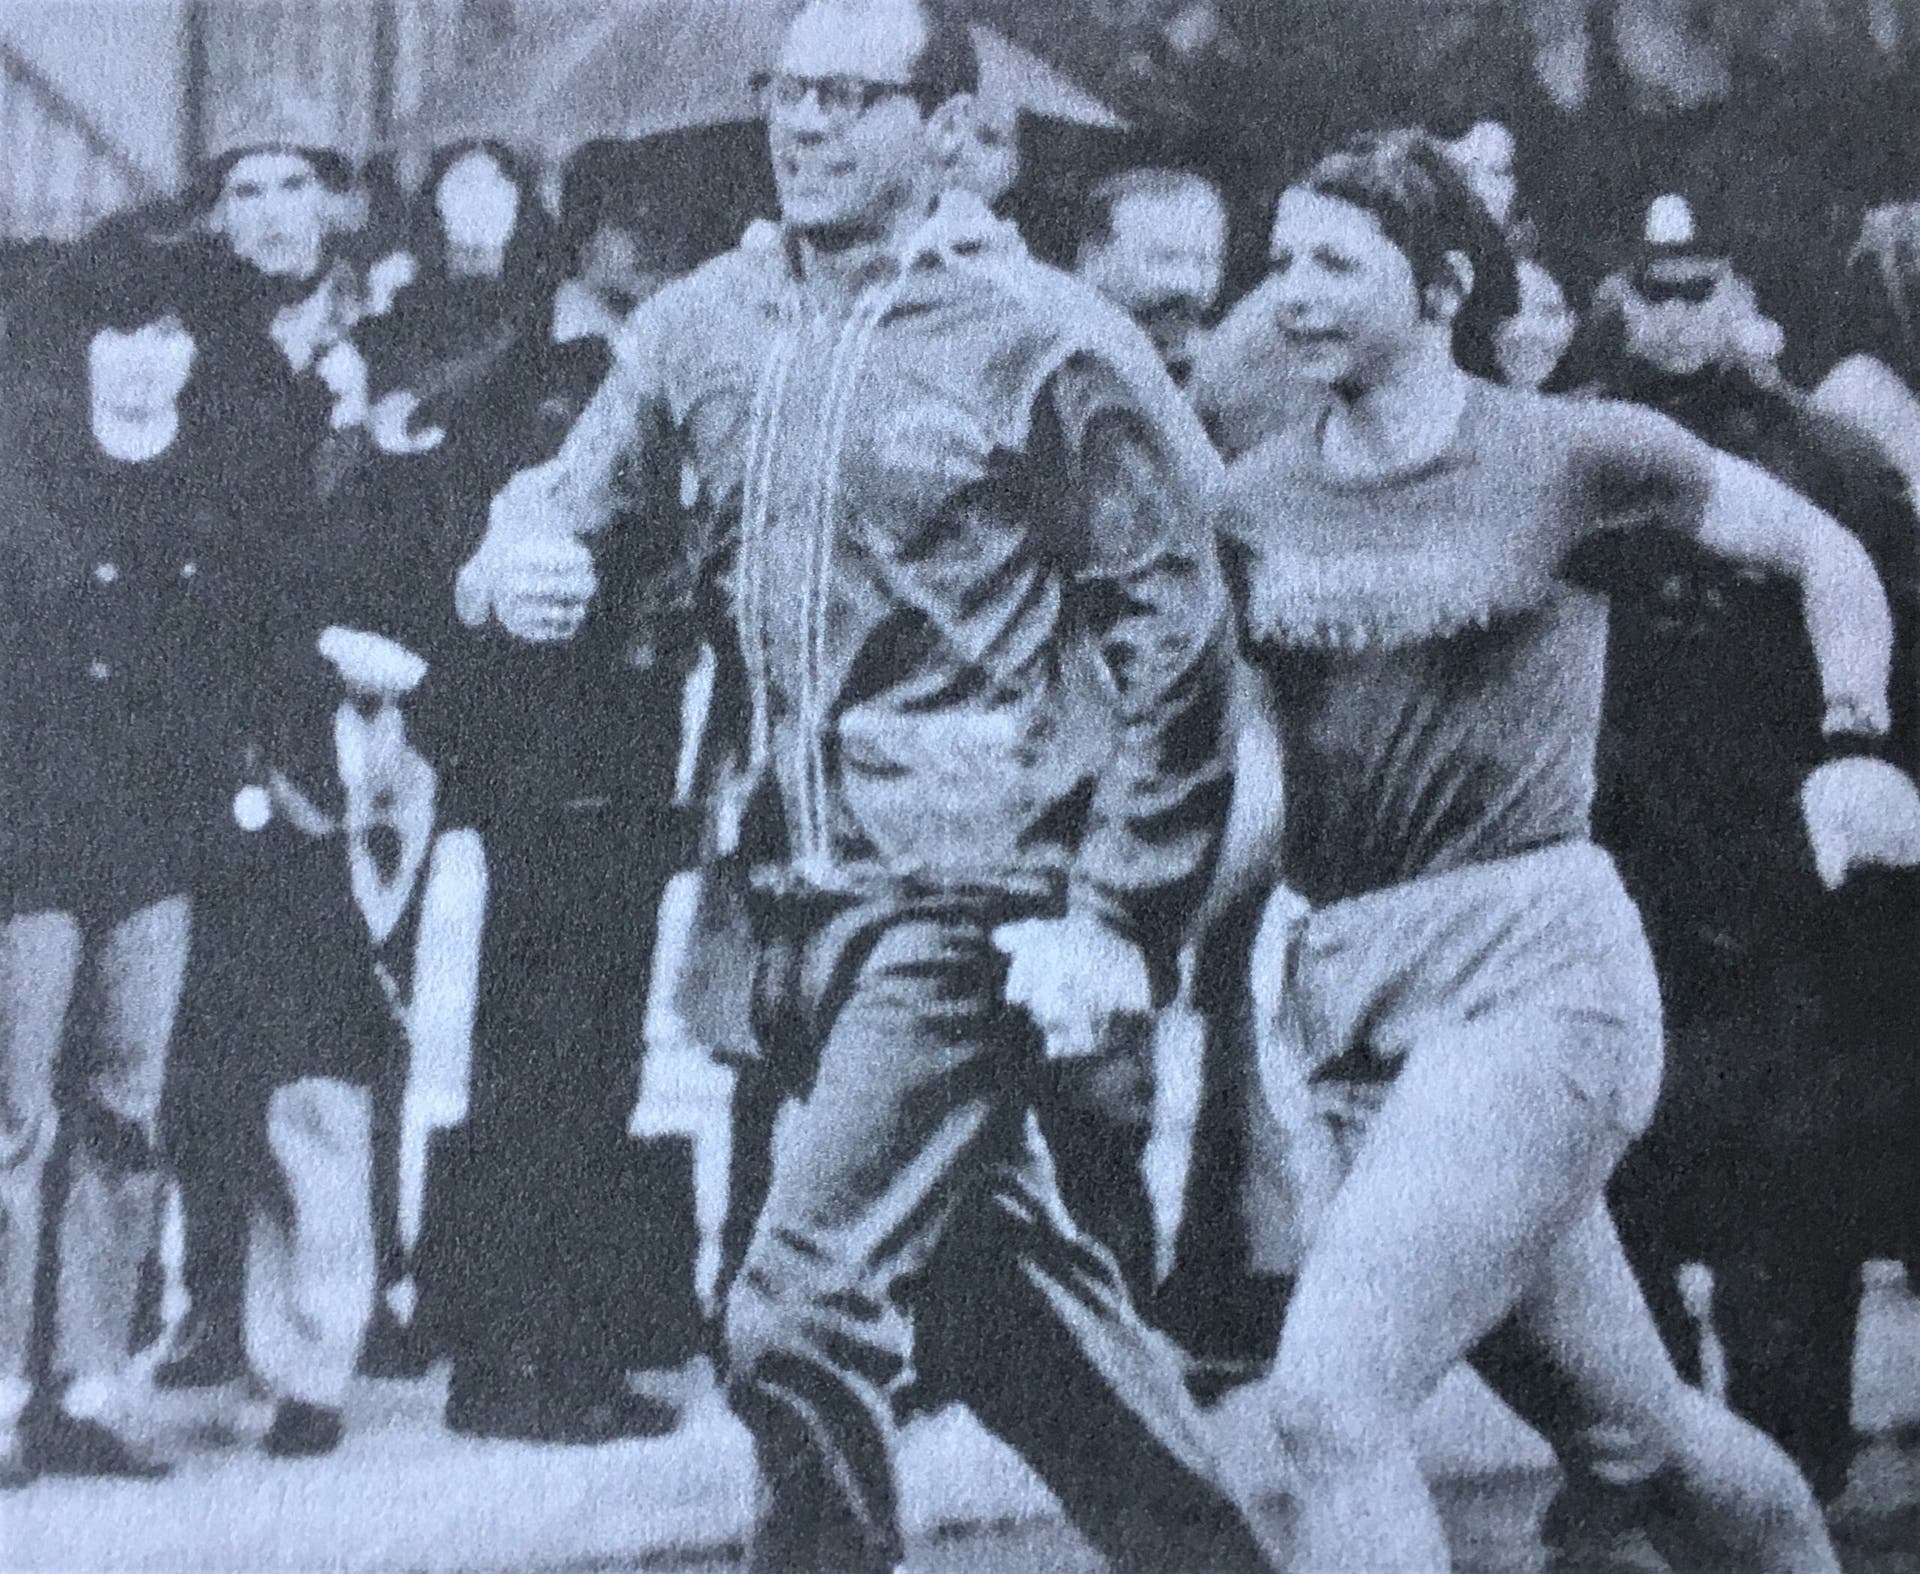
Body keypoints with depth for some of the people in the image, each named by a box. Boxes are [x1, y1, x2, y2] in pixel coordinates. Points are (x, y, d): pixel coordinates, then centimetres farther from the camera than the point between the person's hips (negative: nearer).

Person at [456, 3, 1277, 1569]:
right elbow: (565, 490, 16)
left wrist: (1112, 919, -12)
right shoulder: (709, 322, 8)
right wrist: (522, 558, -9)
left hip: (963, 907, -6)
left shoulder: (1051, 341, -8)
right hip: (795, 897, 6)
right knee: (1001, 1289, 17)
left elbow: (1172, 638, -7)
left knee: (802, 1311, -13)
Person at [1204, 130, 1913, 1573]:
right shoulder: (1253, 501, 8)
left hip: (1529, 965, -5)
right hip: (1332, 992, 5)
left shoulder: (1573, 455, -2)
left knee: (1331, 1397, -21)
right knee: (1624, 1426, 15)